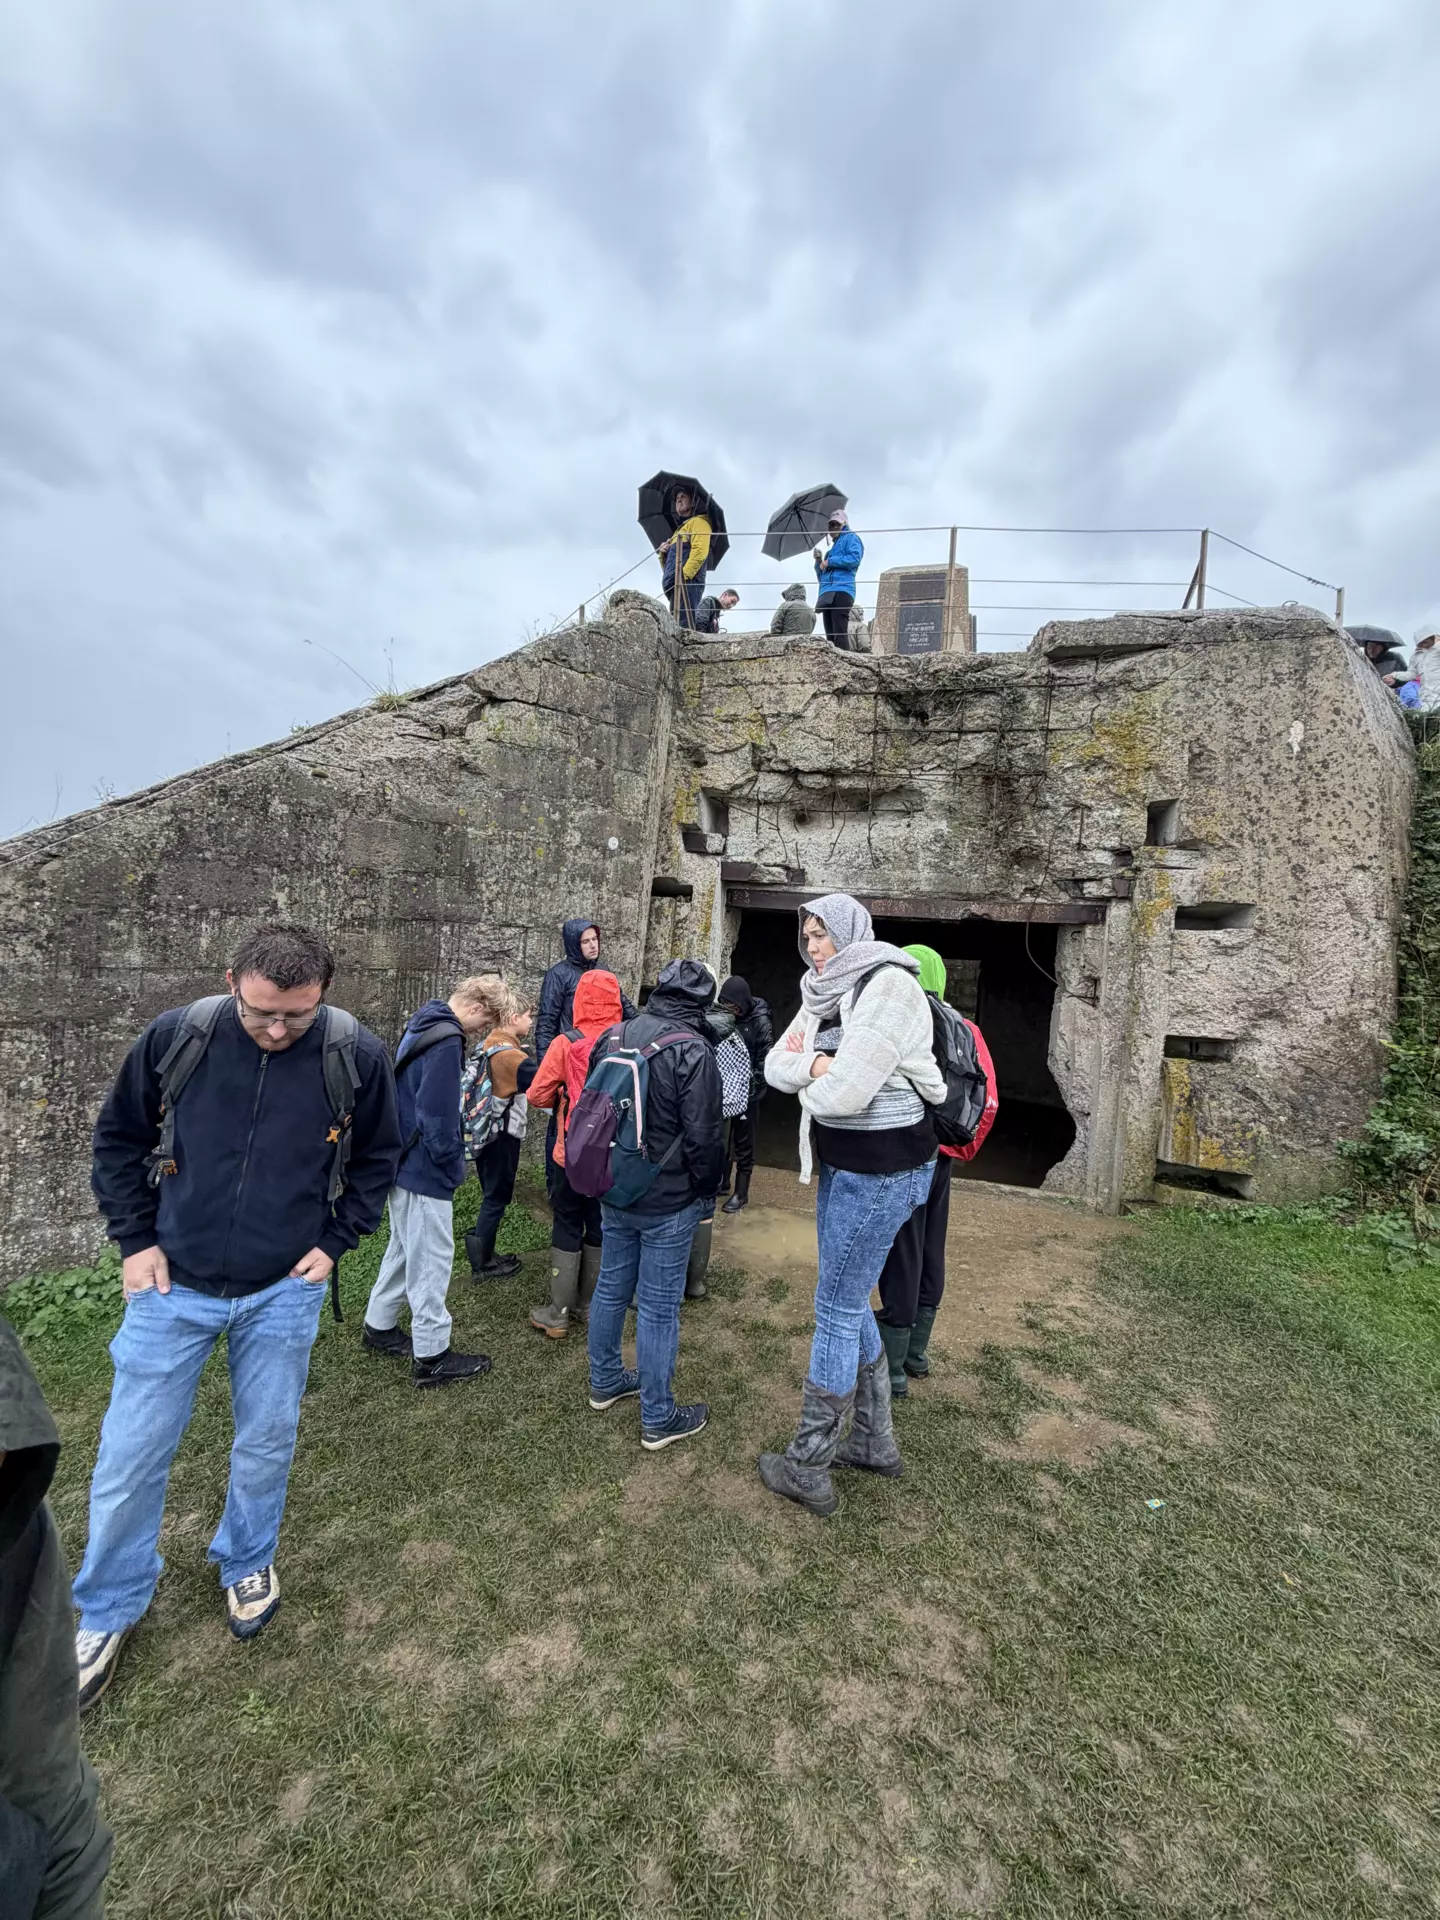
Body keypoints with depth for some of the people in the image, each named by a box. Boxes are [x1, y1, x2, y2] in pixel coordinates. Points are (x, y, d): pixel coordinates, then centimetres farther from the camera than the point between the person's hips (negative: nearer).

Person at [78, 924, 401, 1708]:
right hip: (174, 1283, 0)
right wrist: (135, 1239, -2)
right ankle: (106, 1612, 38)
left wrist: (334, 1241, -3)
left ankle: (247, 1563, 45)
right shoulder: (175, 1038, -15)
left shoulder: (356, 1055, -16)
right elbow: (117, 1139, 2)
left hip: (284, 1291, 0)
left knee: (267, 1442, 16)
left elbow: (378, 1157, 1)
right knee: (131, 1454, 11)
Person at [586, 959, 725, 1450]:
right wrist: (708, 1190, -1)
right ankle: (658, 1420, 19)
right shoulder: (693, 1051, -20)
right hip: (668, 1202, -6)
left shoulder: (613, 1037, 1)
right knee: (658, 1307, 4)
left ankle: (605, 1382, 39)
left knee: (611, 1287, 20)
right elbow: (703, 1136, -18)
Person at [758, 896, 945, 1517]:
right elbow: (776, 1064, 5)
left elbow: (843, 1093, -25)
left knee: (836, 1311, 2)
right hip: (842, 1164, 9)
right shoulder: (826, 995, 8)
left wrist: (811, 1085, -4)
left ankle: (808, 1469, 18)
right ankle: (875, 1441, 37)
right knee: (850, 1303, 19)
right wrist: (817, 1066, -14)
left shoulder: (889, 985, -19)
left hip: (880, 1169, -9)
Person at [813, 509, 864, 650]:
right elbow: (821, 577, 33)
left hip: (841, 591, -8)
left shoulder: (851, 538, 11)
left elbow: (854, 559, -10)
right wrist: (819, 562, 14)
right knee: (830, 634, 0)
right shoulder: (831, 548, 33)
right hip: (827, 593, 8)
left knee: (840, 632, -20)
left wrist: (829, 561, -5)